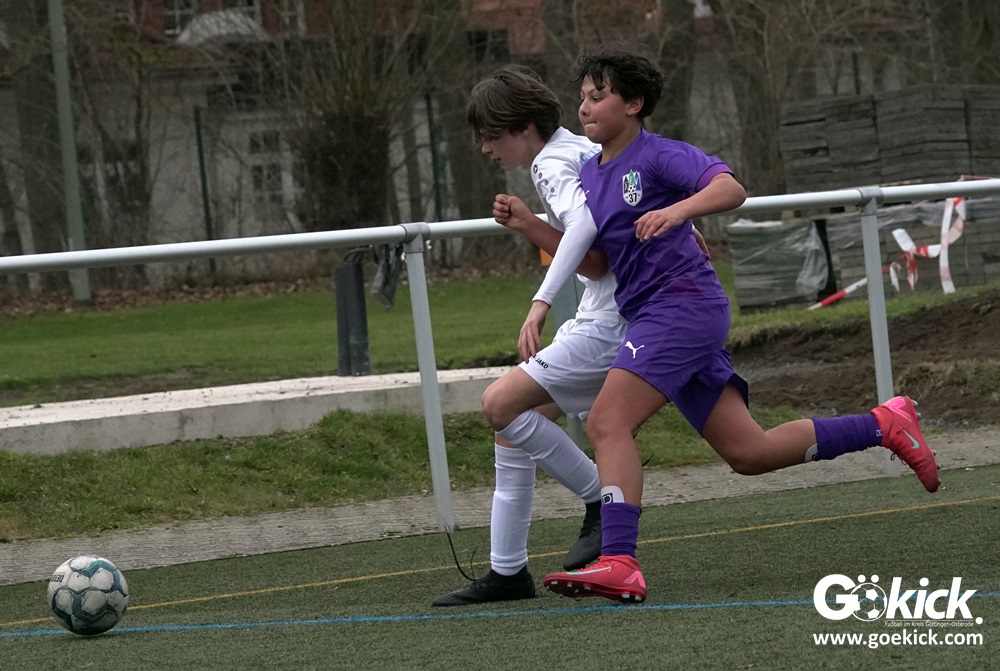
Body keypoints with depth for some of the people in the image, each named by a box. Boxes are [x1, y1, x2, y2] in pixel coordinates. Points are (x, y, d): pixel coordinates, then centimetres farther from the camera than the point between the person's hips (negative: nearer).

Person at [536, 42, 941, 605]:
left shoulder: (660, 156, -7)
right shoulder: (589, 174, 19)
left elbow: (731, 188, -22)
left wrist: (677, 209, -40)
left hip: (683, 302, -9)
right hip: (652, 317, 9)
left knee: (608, 423, -21)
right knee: (748, 452, 8)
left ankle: (619, 564, -29)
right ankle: (884, 425, 19)